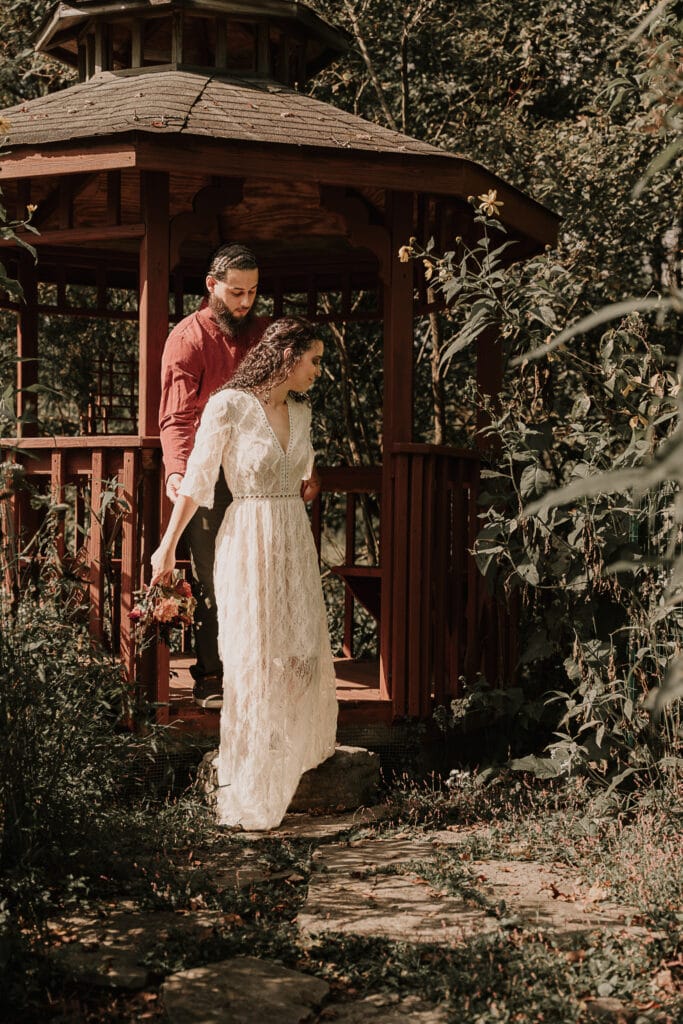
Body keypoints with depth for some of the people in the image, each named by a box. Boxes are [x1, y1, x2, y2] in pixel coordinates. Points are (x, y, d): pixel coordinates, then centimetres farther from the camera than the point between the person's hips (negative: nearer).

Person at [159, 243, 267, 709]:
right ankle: (210, 676, 9)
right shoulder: (189, 337, -3)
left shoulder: (264, 332, 12)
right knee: (213, 579, 0)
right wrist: (177, 471, -26)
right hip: (209, 476, -4)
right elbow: (177, 417, -10)